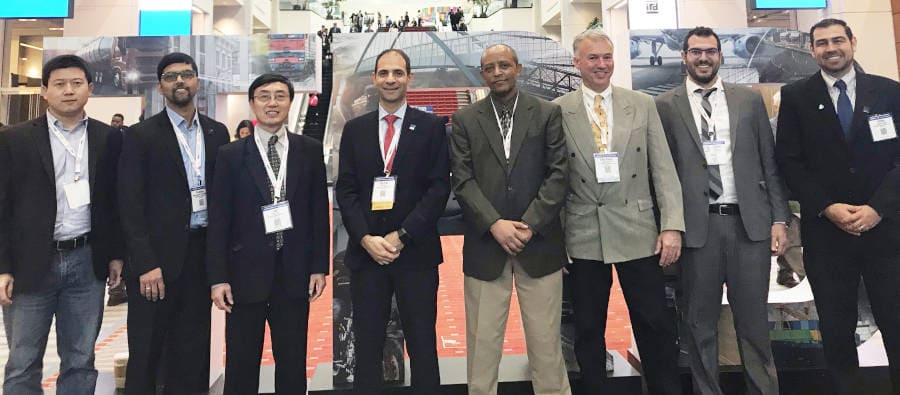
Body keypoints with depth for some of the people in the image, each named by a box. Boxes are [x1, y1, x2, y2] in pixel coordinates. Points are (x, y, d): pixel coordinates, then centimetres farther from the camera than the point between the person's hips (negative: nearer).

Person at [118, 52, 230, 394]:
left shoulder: (217, 132, 9)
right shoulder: (141, 135, -2)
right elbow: (130, 205, -7)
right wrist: (146, 264, -13)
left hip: (204, 253, 4)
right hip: (159, 257, -3)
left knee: (193, 352, 13)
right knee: (146, 353, 8)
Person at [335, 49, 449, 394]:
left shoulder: (431, 127, 3)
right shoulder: (355, 129, 10)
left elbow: (439, 188, -4)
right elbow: (345, 190, 5)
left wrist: (402, 236, -11)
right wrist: (366, 239, -8)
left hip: (416, 251, -2)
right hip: (366, 251, 2)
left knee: (422, 344, 6)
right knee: (367, 345, 9)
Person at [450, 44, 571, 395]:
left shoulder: (548, 113, 7)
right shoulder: (464, 120, 8)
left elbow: (558, 173, 0)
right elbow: (462, 180, 0)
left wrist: (529, 224, -10)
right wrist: (495, 224, -12)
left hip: (539, 243, 0)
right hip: (485, 245, 1)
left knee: (546, 340, 6)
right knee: (482, 342, 6)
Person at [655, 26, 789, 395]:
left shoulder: (750, 99, 11)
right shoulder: (665, 105, 4)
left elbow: (770, 163, 10)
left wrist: (779, 218, 3)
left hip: (750, 222, 2)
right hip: (696, 226, -1)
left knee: (754, 320, 9)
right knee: (700, 324, 8)